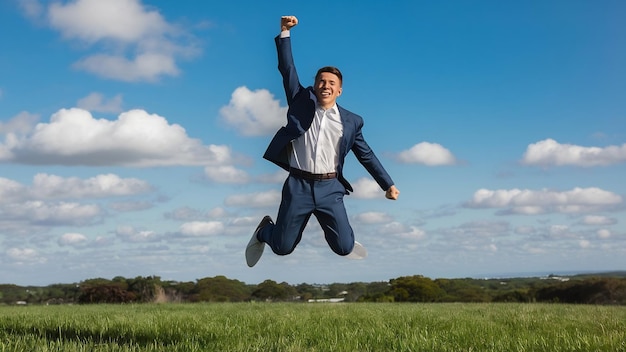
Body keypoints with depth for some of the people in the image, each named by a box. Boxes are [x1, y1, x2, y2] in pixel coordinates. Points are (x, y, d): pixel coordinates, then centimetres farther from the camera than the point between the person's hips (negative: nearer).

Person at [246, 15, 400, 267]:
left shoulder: (350, 121, 4)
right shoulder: (302, 102, 3)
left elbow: (367, 156, 10)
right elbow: (287, 69, -2)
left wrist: (388, 185, 9)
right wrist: (285, 31, -11)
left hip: (329, 189, 1)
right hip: (298, 186, -1)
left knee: (344, 247, -4)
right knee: (283, 247, 4)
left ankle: (328, 225, 32)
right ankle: (264, 230, 40)